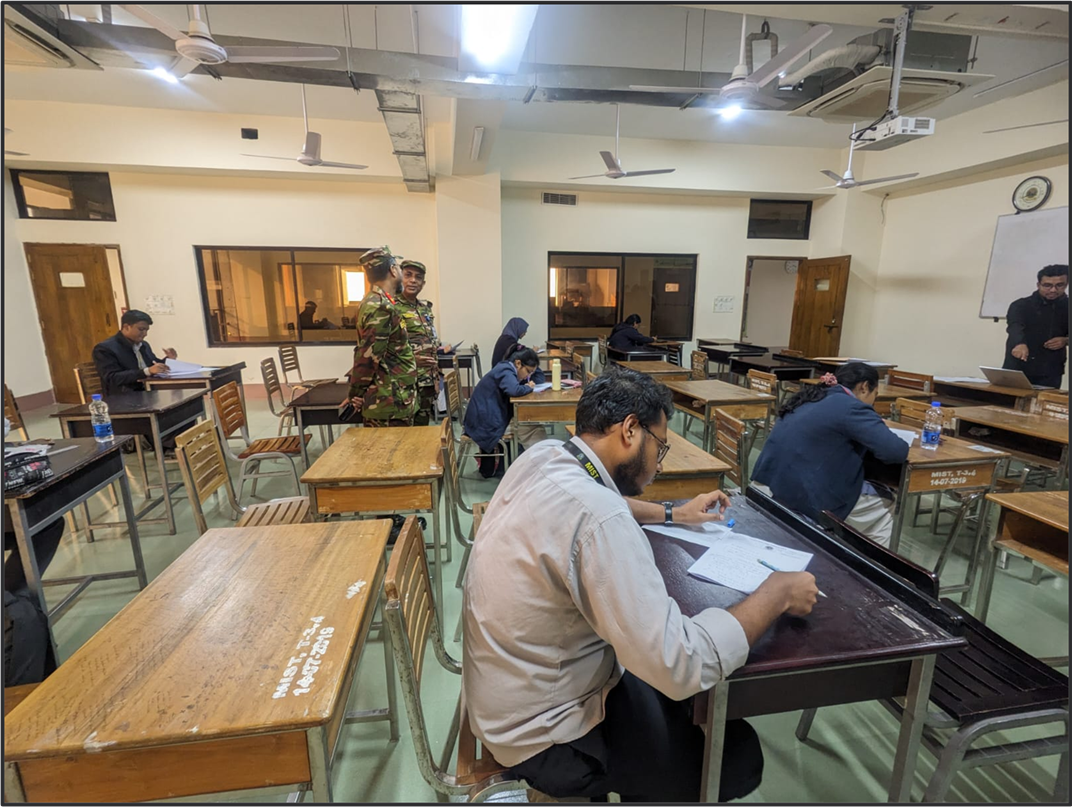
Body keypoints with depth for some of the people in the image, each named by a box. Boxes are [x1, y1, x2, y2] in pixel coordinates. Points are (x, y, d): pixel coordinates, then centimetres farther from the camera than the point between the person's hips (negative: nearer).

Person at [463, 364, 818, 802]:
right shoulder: (597, 519, -34)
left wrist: (675, 514, 16)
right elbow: (681, 668, -30)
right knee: (739, 753, 7)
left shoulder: (542, 457, -7)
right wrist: (777, 594, -17)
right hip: (540, 734, -8)